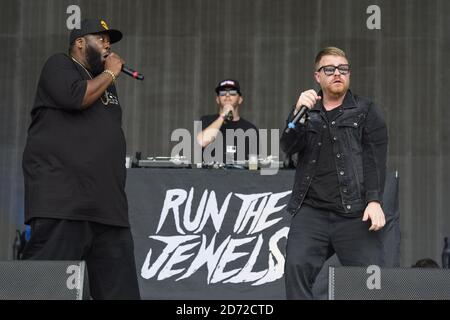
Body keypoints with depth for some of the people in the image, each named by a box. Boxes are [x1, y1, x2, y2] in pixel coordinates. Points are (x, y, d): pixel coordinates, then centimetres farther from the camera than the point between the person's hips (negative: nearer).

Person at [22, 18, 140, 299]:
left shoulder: (106, 83, 28)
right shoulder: (59, 65, 5)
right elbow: (75, 96, -15)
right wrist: (110, 73, -1)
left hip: (108, 204, 8)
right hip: (63, 200, -8)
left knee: (121, 289, 1)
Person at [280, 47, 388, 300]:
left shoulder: (366, 111, 10)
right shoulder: (307, 112, 19)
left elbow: (375, 159, 0)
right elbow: (289, 147, 3)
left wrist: (374, 201, -13)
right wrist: (298, 113, -13)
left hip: (354, 213, -2)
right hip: (312, 210, 2)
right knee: (296, 266, -18)